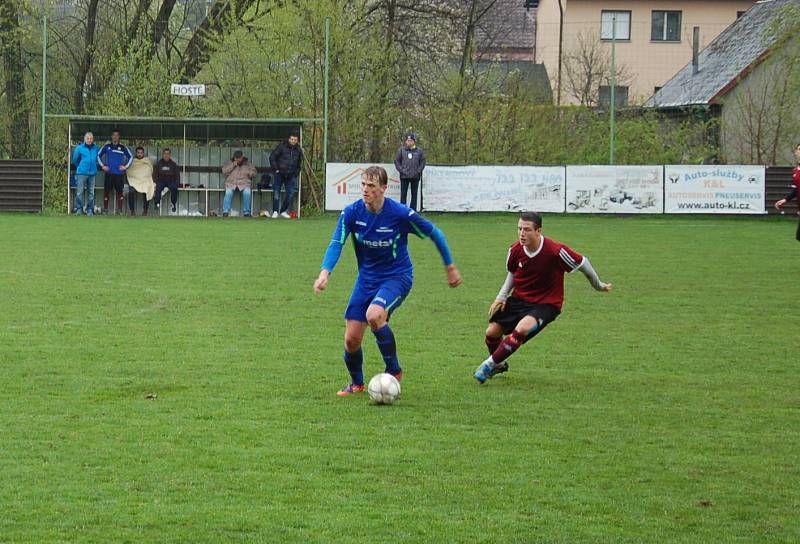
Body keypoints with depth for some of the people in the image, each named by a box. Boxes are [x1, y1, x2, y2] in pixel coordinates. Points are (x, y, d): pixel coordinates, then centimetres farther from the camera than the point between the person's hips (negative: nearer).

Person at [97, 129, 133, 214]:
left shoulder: (123, 148, 8)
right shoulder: (107, 147, 9)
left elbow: (131, 157, 14)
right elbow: (99, 156, 14)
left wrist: (125, 166, 2)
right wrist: (102, 165, 3)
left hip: (119, 173, 0)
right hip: (109, 173, 0)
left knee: (120, 192, -2)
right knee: (106, 191, -1)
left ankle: (119, 210, 4)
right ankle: (105, 210, 5)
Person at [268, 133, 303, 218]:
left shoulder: (298, 150, 6)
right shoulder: (281, 146, -7)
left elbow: (299, 163, 20)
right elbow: (272, 157, -4)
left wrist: (296, 174, 11)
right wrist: (276, 169, -8)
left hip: (290, 176, 3)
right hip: (279, 174, -3)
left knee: (291, 193, -4)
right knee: (276, 193, -4)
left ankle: (283, 211, 9)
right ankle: (275, 212, 4)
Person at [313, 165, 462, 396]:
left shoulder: (400, 214, -19)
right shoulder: (352, 213, -11)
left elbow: (435, 234, -5)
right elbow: (337, 243, -14)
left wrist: (450, 267, 2)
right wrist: (325, 272, -33)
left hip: (397, 276, -4)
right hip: (366, 278, 4)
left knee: (374, 315, -33)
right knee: (351, 339, -2)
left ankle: (394, 370, -11)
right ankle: (356, 384, 28)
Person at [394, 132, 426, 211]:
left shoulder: (419, 151, 4)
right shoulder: (401, 150, 2)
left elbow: (422, 162, 8)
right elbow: (397, 161, 4)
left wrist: (418, 171, -5)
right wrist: (401, 170, -7)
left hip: (415, 177, 1)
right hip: (404, 177, -1)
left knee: (414, 195, 5)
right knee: (403, 194, 0)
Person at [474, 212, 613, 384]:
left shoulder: (555, 251, -24)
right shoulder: (515, 250, -9)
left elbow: (582, 263, -7)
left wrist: (599, 286, 8)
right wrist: (502, 296, 2)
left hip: (547, 303, -5)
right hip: (520, 299, 5)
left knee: (522, 328, -32)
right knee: (492, 332, -2)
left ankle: (490, 364, -16)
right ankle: (499, 365, 32)